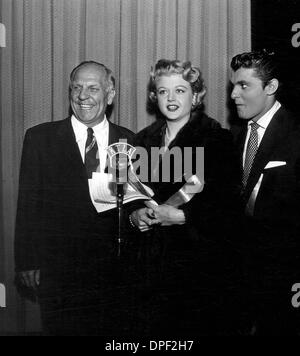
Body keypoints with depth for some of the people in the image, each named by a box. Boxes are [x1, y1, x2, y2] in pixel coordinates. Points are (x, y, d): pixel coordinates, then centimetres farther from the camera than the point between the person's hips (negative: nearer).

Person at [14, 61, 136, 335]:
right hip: (58, 270, -1)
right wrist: (28, 262, -4)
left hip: (113, 270, 1)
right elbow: (28, 203, 0)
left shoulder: (129, 142, 4)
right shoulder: (40, 138, 1)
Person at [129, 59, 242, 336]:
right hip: (154, 264, 4)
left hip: (203, 264, -4)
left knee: (201, 327, 2)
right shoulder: (144, 140, 12)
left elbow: (228, 206, -10)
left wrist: (182, 216, -19)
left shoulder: (217, 139, -5)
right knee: (159, 327, 7)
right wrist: (135, 215, -5)